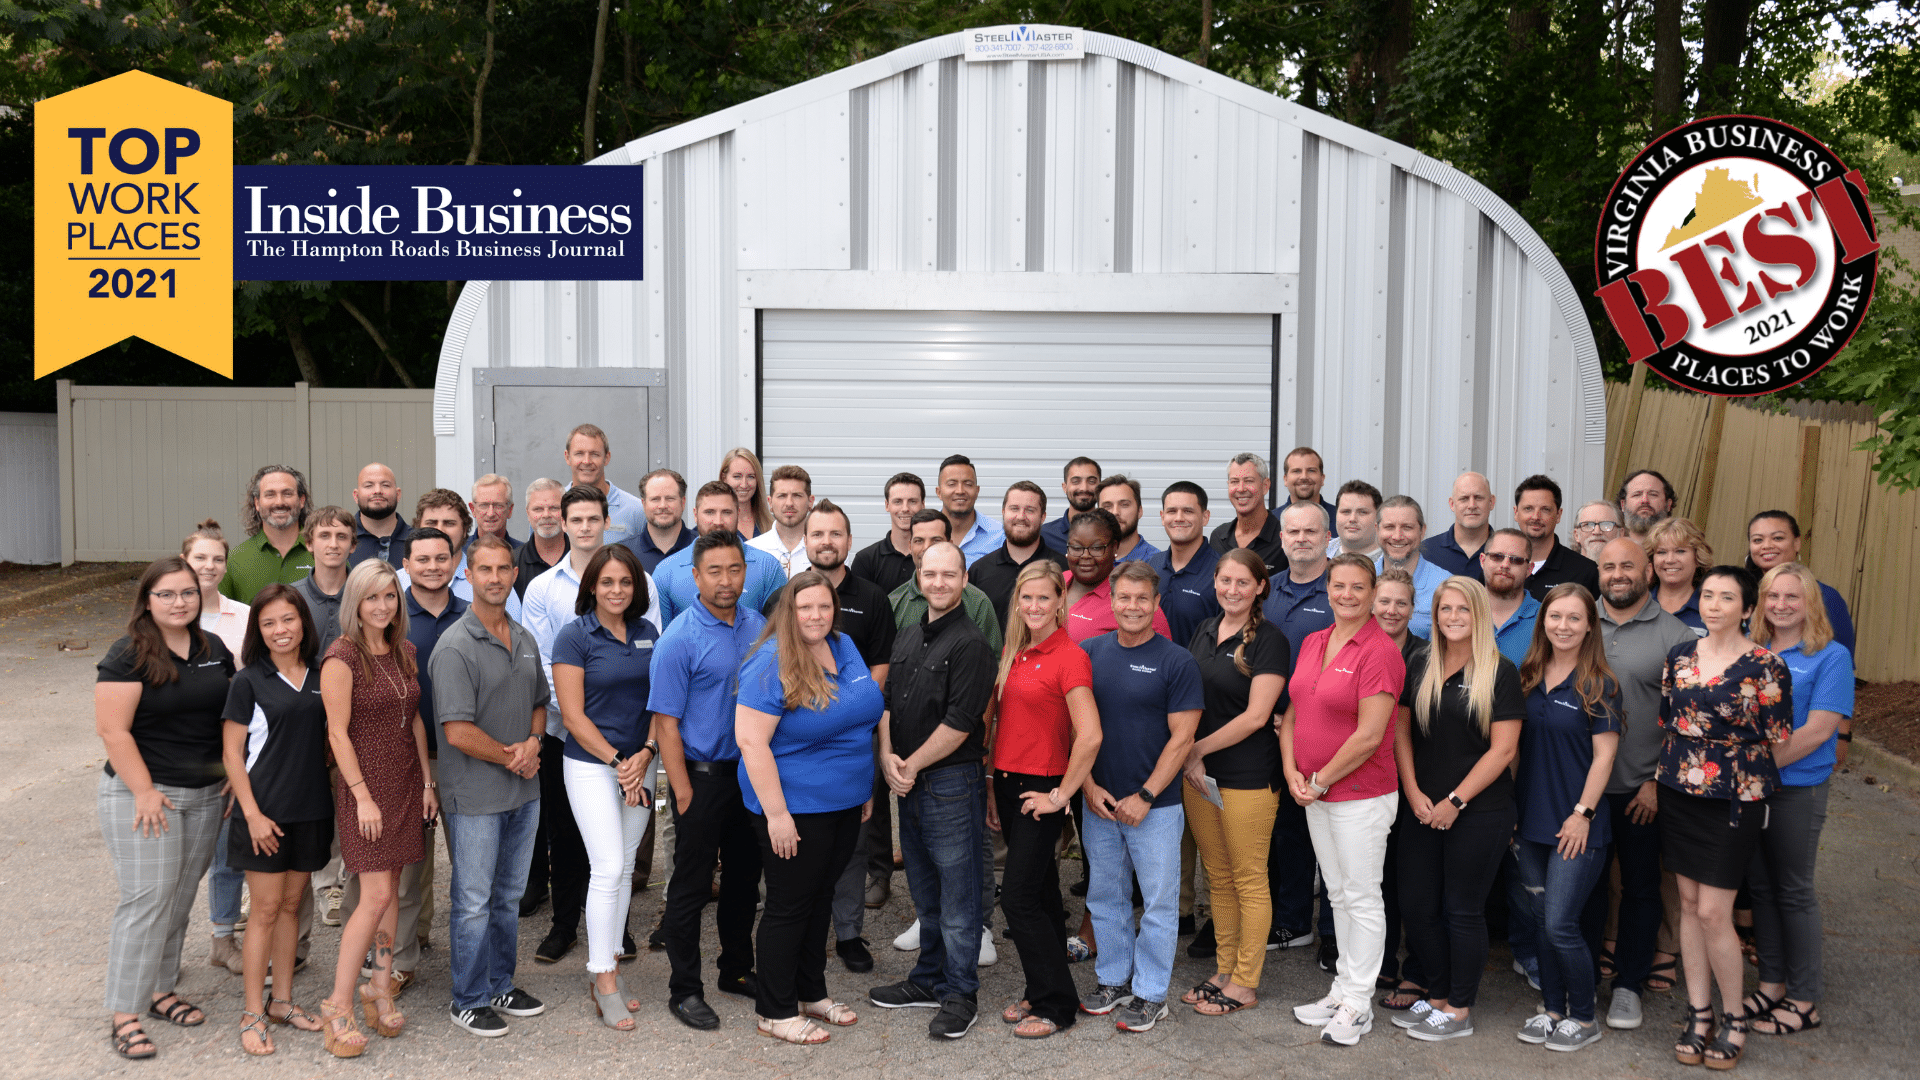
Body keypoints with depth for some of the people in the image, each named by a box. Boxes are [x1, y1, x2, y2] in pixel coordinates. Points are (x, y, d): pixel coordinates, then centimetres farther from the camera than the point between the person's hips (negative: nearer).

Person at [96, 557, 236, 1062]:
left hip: (205, 795, 6)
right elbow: (112, 730, -15)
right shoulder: (129, 655, -11)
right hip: (144, 795, -6)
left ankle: (160, 989, 27)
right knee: (148, 899, -7)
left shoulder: (214, 649, 8)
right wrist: (145, 791, -17)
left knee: (181, 898, 12)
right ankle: (124, 1015, 2)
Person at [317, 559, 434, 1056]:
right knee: (376, 895, -9)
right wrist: (363, 796, -16)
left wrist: (427, 781, 11)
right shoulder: (342, 657, -12)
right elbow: (338, 733, -14)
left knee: (390, 889, 10)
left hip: (405, 783, 6)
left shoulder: (404, 652, 9)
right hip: (365, 783, -6)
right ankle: (338, 1006, 1)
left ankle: (381, 990, 21)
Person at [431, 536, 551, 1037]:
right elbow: (458, 732, -20)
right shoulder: (455, 648, -16)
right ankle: (469, 1000, 17)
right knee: (474, 901, 4)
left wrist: (532, 744, -3)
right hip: (476, 795, -7)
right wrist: (512, 757, -11)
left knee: (509, 894, 17)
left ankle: (500, 986, 30)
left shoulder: (525, 640, 8)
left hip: (524, 790, 7)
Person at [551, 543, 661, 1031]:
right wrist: (617, 762, -13)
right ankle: (604, 982, -1)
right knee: (608, 868, -10)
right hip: (590, 765, -5)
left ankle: (605, 969, 20)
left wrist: (645, 754, -8)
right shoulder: (574, 637, -8)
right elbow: (573, 716, -10)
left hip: (639, 765, 5)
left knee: (624, 868, 9)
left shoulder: (648, 634, 7)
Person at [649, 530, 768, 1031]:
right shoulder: (679, 639, -15)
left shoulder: (759, 626, 3)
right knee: (691, 886, 3)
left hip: (753, 770, 6)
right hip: (703, 775, -6)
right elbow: (666, 721, -14)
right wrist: (683, 792, -16)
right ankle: (684, 991, 15)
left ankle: (738, 970, 33)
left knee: (744, 877, 17)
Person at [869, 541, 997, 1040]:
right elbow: (888, 700, 13)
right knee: (924, 891, 18)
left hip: (952, 780, -8)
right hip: (908, 782, 8)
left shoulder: (969, 644, -13)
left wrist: (912, 765, -11)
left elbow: (959, 723, -18)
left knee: (957, 893, 2)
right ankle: (928, 980, 30)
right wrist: (888, 756, -3)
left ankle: (960, 994, 13)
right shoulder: (907, 636, 11)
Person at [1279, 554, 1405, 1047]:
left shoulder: (1380, 651, -16)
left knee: (1362, 898, 3)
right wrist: (1291, 772, -1)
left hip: (1362, 795, -7)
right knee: (1338, 894, 17)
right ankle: (1343, 990, 28)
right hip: (1314, 794, 8)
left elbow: (1369, 736, -20)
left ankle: (1357, 1005, 13)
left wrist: (1321, 781, -13)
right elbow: (1292, 711, 12)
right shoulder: (1312, 642, 8)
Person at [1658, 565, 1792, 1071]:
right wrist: (1682, 765, 8)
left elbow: (1779, 743, -5)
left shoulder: (1764, 667, -10)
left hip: (1734, 800, -5)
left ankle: (1734, 1019, 14)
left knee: (1713, 911, -5)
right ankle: (1699, 1014, 21)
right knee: (1689, 903, 10)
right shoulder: (1679, 657, 5)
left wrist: (1742, 773, 4)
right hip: (1679, 795, 5)